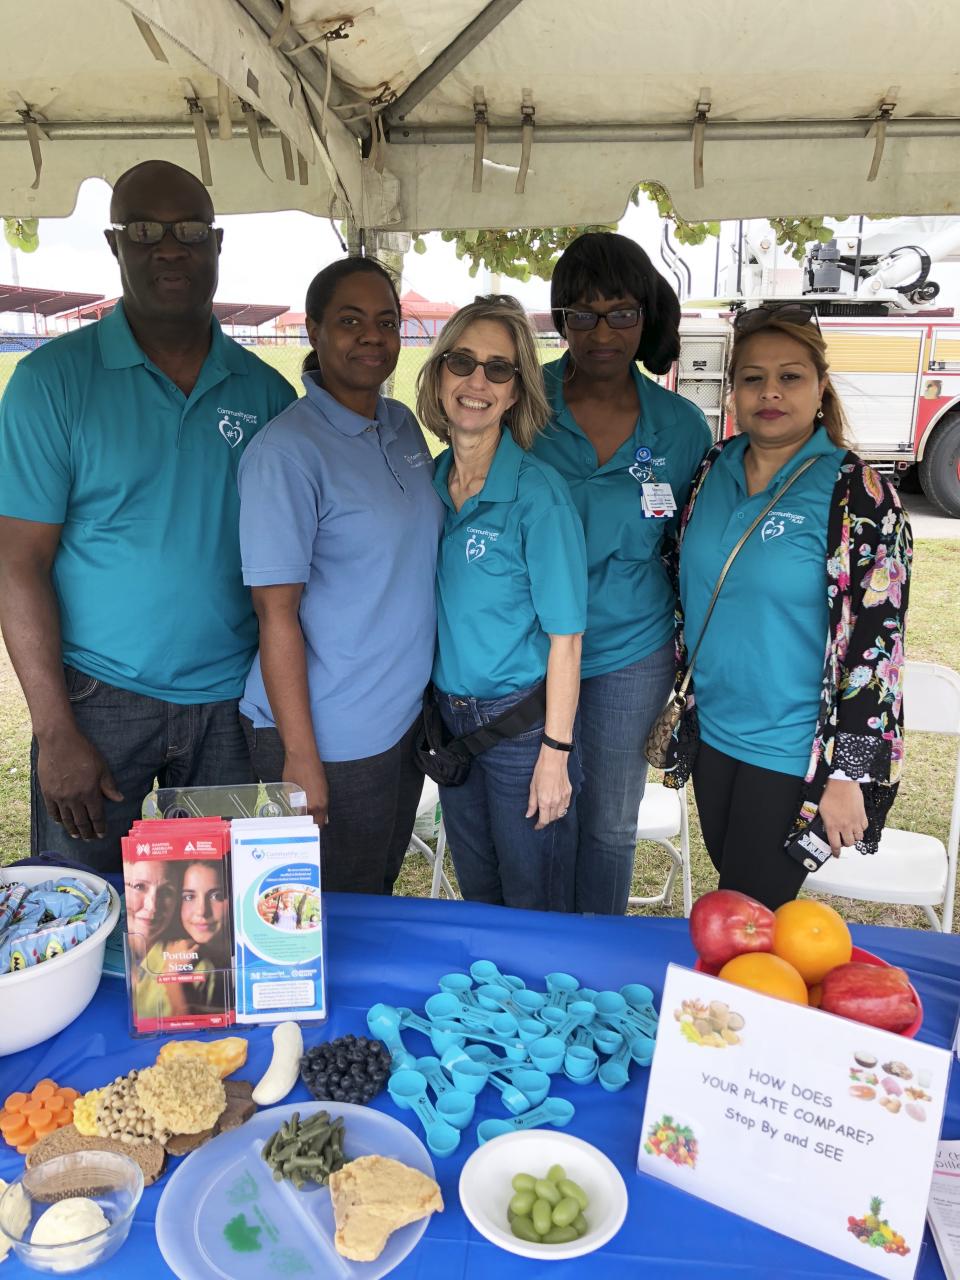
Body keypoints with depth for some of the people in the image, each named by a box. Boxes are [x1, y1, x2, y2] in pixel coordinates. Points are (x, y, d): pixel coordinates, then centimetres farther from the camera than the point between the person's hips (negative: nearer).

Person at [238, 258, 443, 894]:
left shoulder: (403, 424, 5)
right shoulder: (287, 451, -18)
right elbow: (277, 613, -18)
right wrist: (300, 757, -17)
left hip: (408, 716, 7)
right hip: (333, 739, -7)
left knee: (382, 893, 24)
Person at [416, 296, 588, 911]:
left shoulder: (538, 490, -16)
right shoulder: (431, 481, 1)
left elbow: (565, 636, -15)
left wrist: (556, 752, -16)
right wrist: (431, 711, 7)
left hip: (523, 723, -5)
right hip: (449, 716, 6)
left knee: (535, 906, 12)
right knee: (476, 895, 23)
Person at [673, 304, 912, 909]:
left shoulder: (858, 495, -16)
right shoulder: (713, 470, 1)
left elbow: (871, 646, -17)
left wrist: (847, 775, -17)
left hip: (794, 754, -5)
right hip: (712, 732, 5)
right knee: (730, 888, 22)